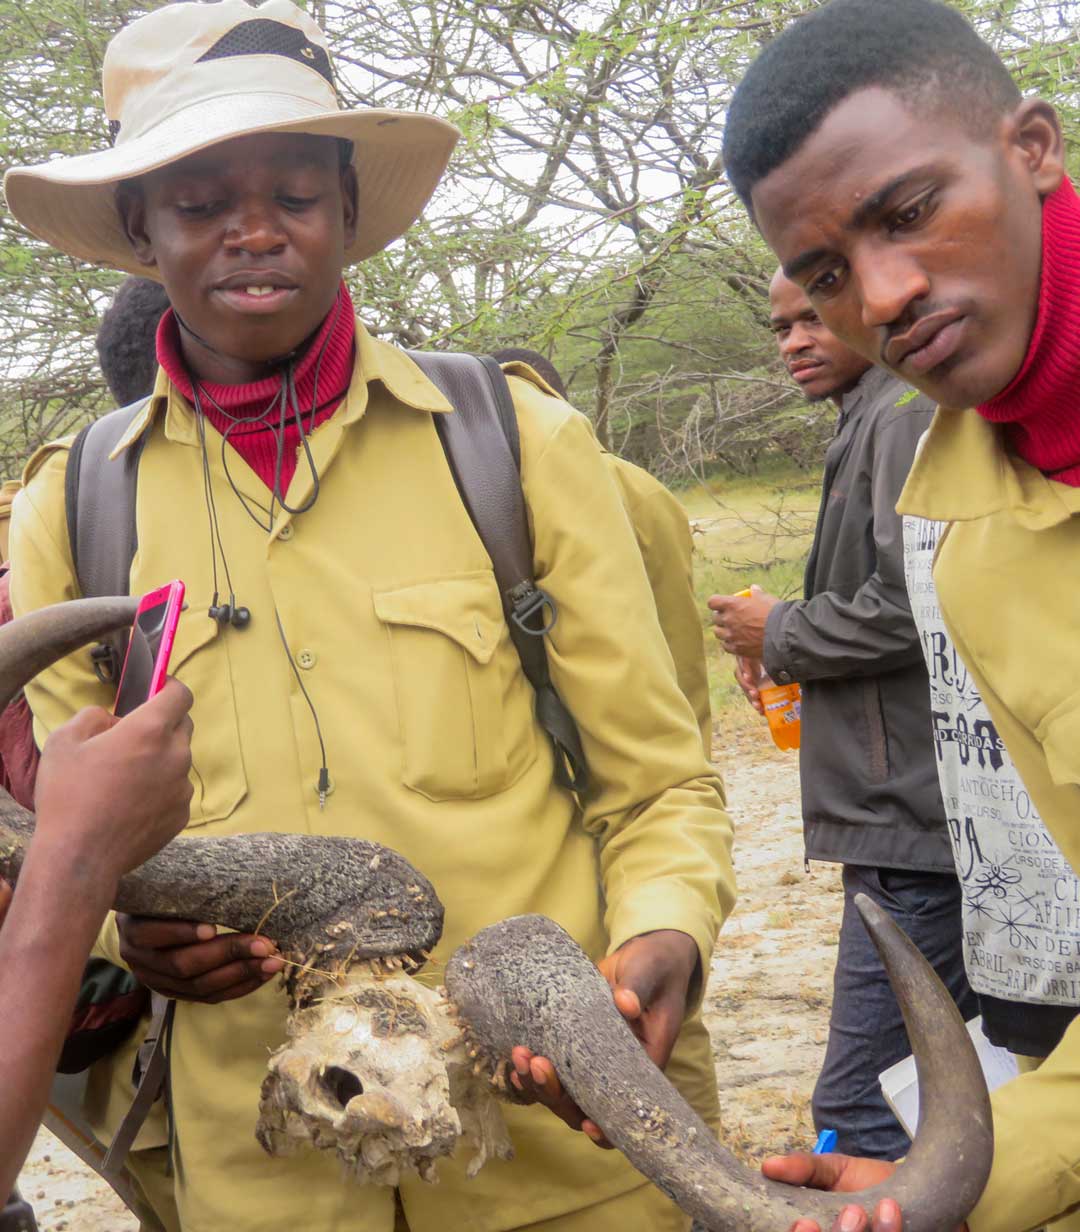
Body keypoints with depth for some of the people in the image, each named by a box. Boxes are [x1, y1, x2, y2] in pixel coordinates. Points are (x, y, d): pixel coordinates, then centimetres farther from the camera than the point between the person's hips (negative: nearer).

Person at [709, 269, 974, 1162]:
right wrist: (788, 647, 13)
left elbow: (910, 610, -21)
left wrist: (780, 633, -5)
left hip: (916, 816, -11)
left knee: (863, 1109, -9)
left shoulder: (909, 417, -11)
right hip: (914, 814, 11)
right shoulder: (872, 421, 20)